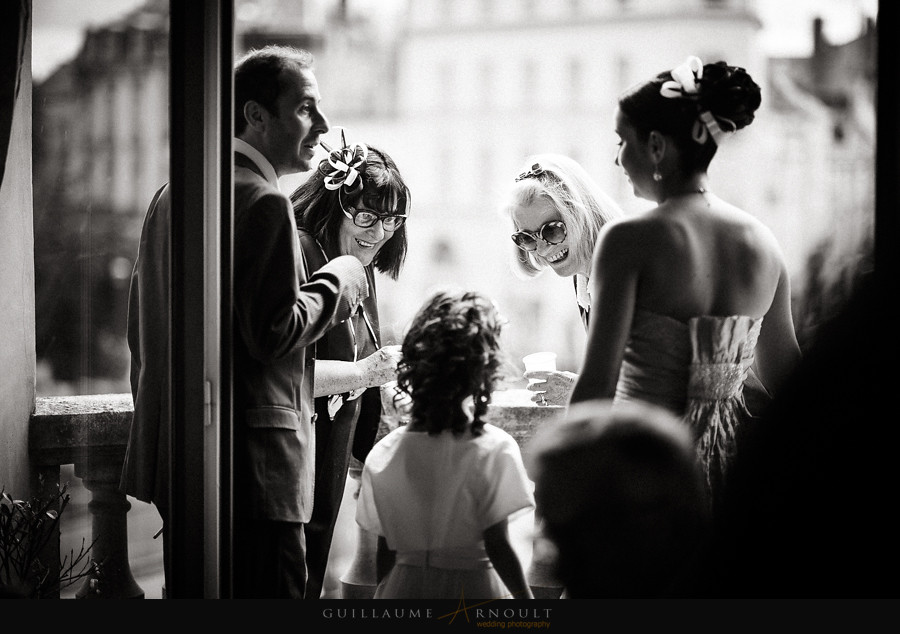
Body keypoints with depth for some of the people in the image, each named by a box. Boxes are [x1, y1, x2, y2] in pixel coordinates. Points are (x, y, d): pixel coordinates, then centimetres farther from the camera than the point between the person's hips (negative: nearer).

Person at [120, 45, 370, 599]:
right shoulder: (264, 203, -14)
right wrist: (338, 282, -4)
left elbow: (140, 325, 21)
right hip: (252, 464, -10)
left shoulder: (173, 195, 15)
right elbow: (274, 334, -20)